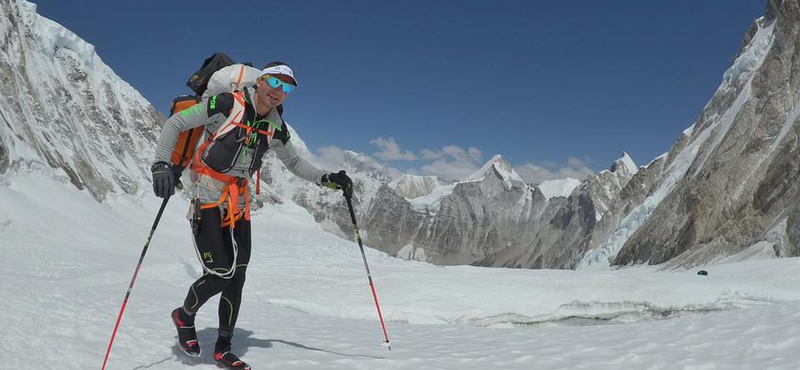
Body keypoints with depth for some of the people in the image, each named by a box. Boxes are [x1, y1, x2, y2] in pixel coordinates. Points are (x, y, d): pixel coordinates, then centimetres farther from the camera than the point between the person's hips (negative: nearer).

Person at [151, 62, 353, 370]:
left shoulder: (276, 128, 3)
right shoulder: (226, 104, -13)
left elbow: (294, 163, 19)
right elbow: (175, 124, -9)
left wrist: (326, 179, 5)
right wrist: (163, 165, -22)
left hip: (238, 206, 5)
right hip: (207, 201, -5)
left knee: (236, 280, 5)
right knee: (219, 275, -12)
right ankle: (184, 316, 21)